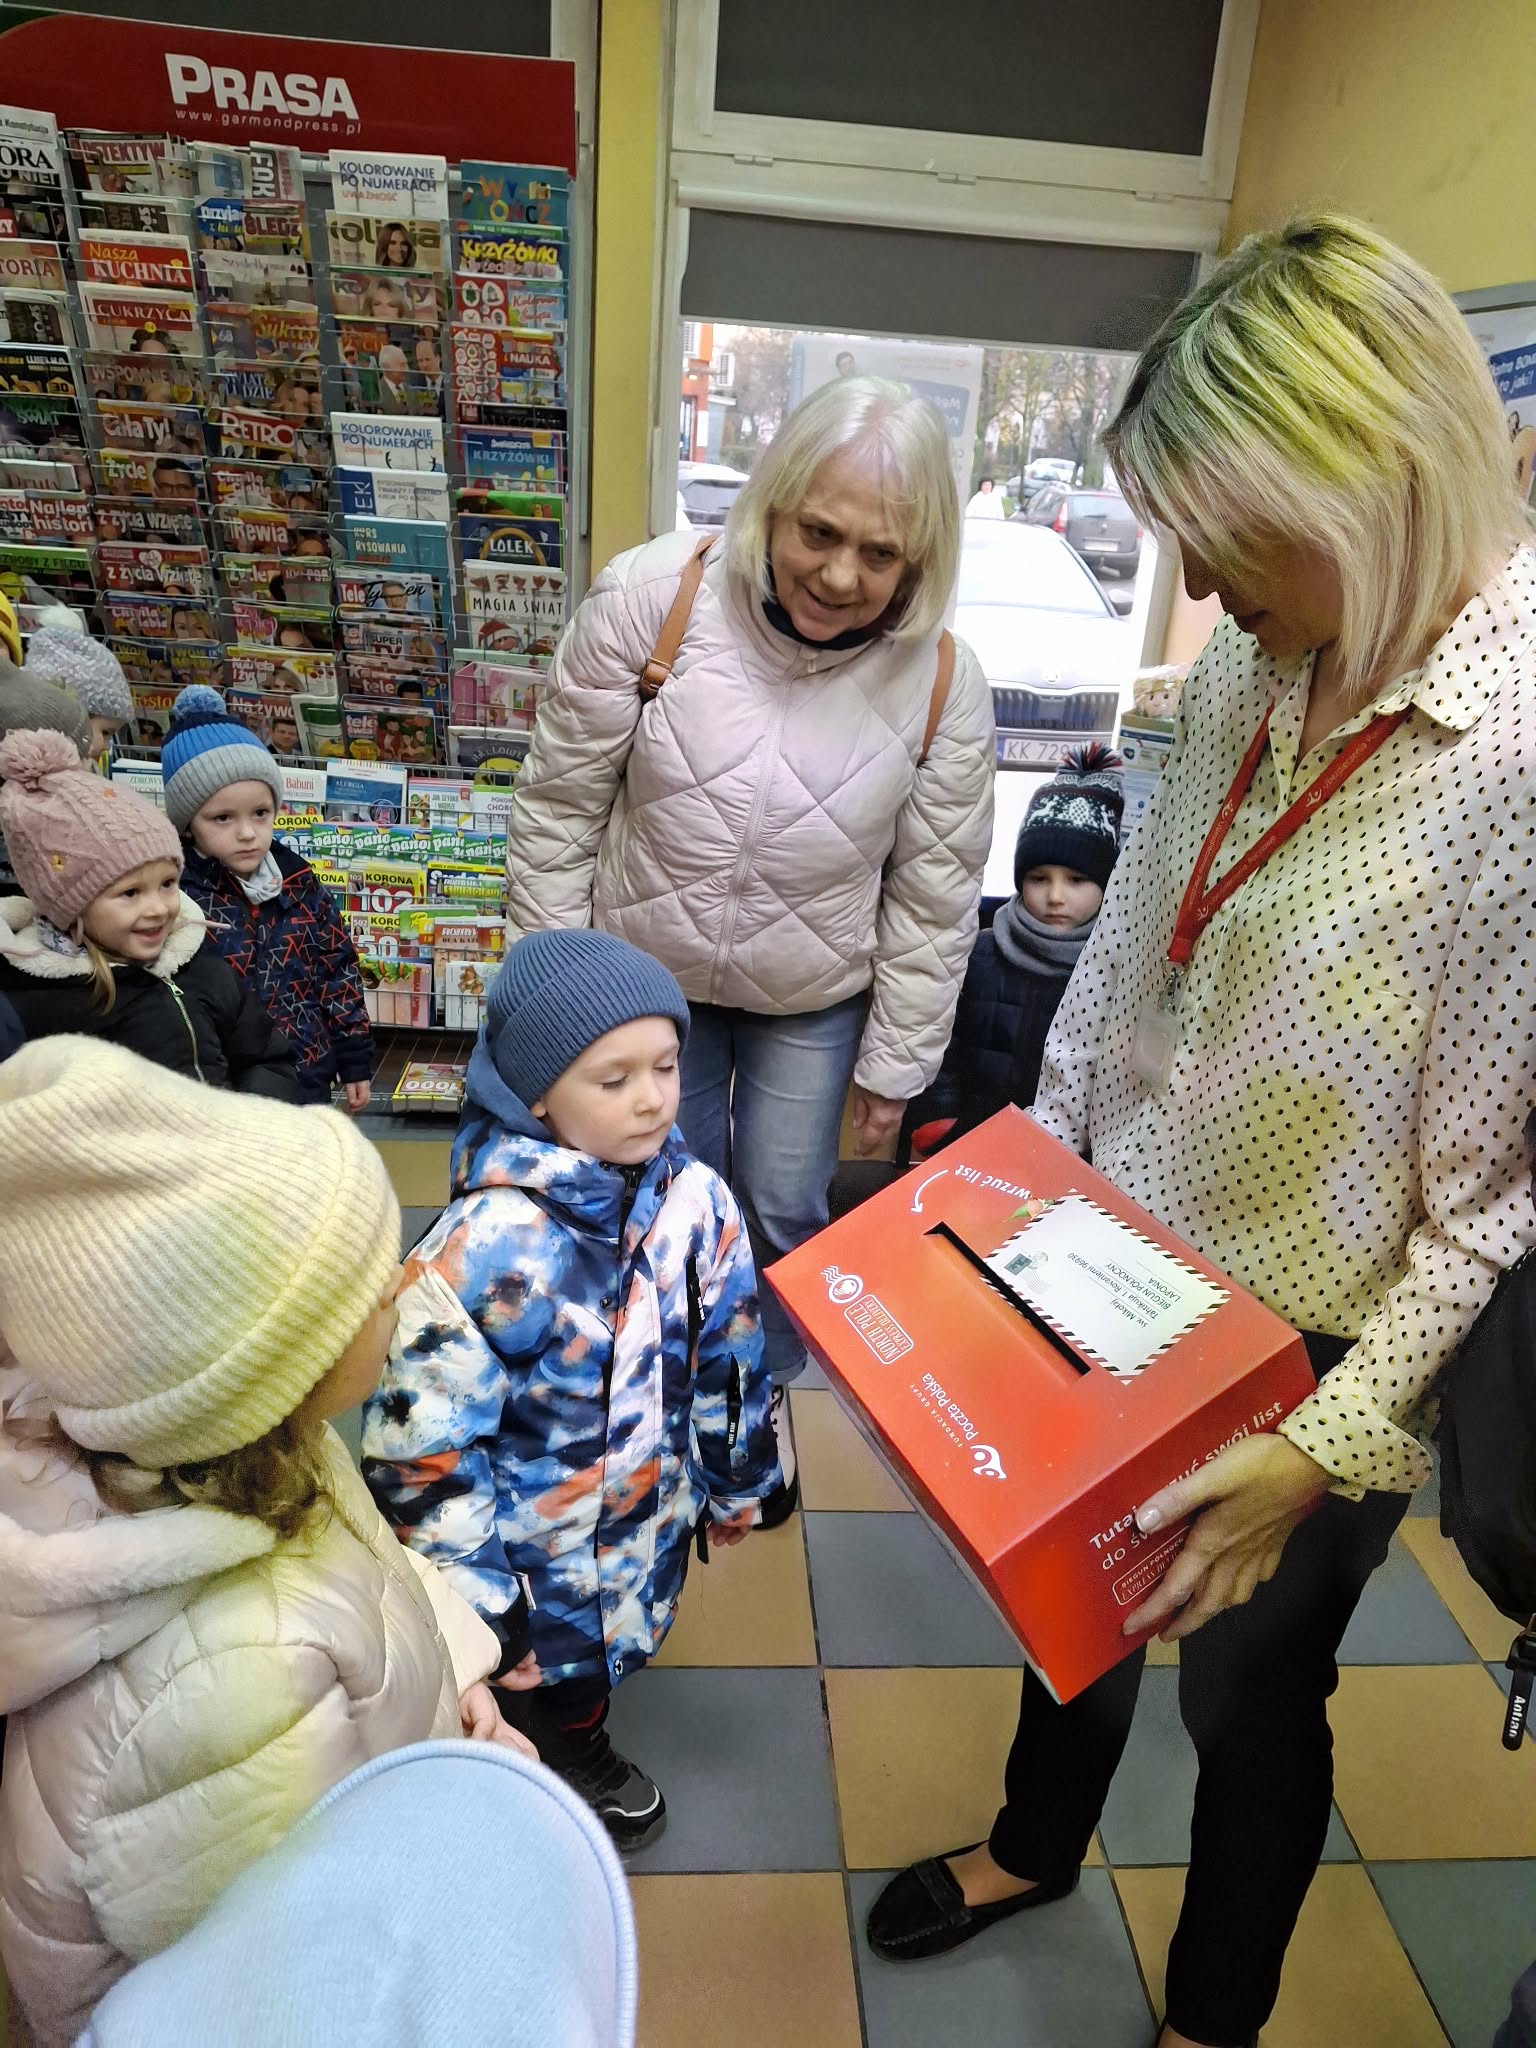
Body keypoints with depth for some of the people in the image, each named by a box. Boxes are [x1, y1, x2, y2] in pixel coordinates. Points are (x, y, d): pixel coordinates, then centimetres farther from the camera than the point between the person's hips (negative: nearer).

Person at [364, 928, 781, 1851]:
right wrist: (476, 1593, -16)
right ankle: (578, 1767, 57)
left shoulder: (697, 1200, -17)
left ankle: (580, 1748, 63)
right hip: (537, 1554, -4)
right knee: (562, 1675, 23)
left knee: (616, 1640, 30)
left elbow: (731, 1357, -1)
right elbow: (422, 1443, -24)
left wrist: (737, 1482, 10)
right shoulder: (482, 1249, -33)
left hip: (654, 1518, 5)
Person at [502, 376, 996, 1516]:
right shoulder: (651, 598, -22)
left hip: (816, 999, 0)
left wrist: (894, 1063, -1)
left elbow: (934, 897, -7)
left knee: (785, 1212, 13)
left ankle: (765, 1392, 44)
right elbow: (562, 804, -11)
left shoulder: (944, 682, -18)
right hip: (649, 975, 0)